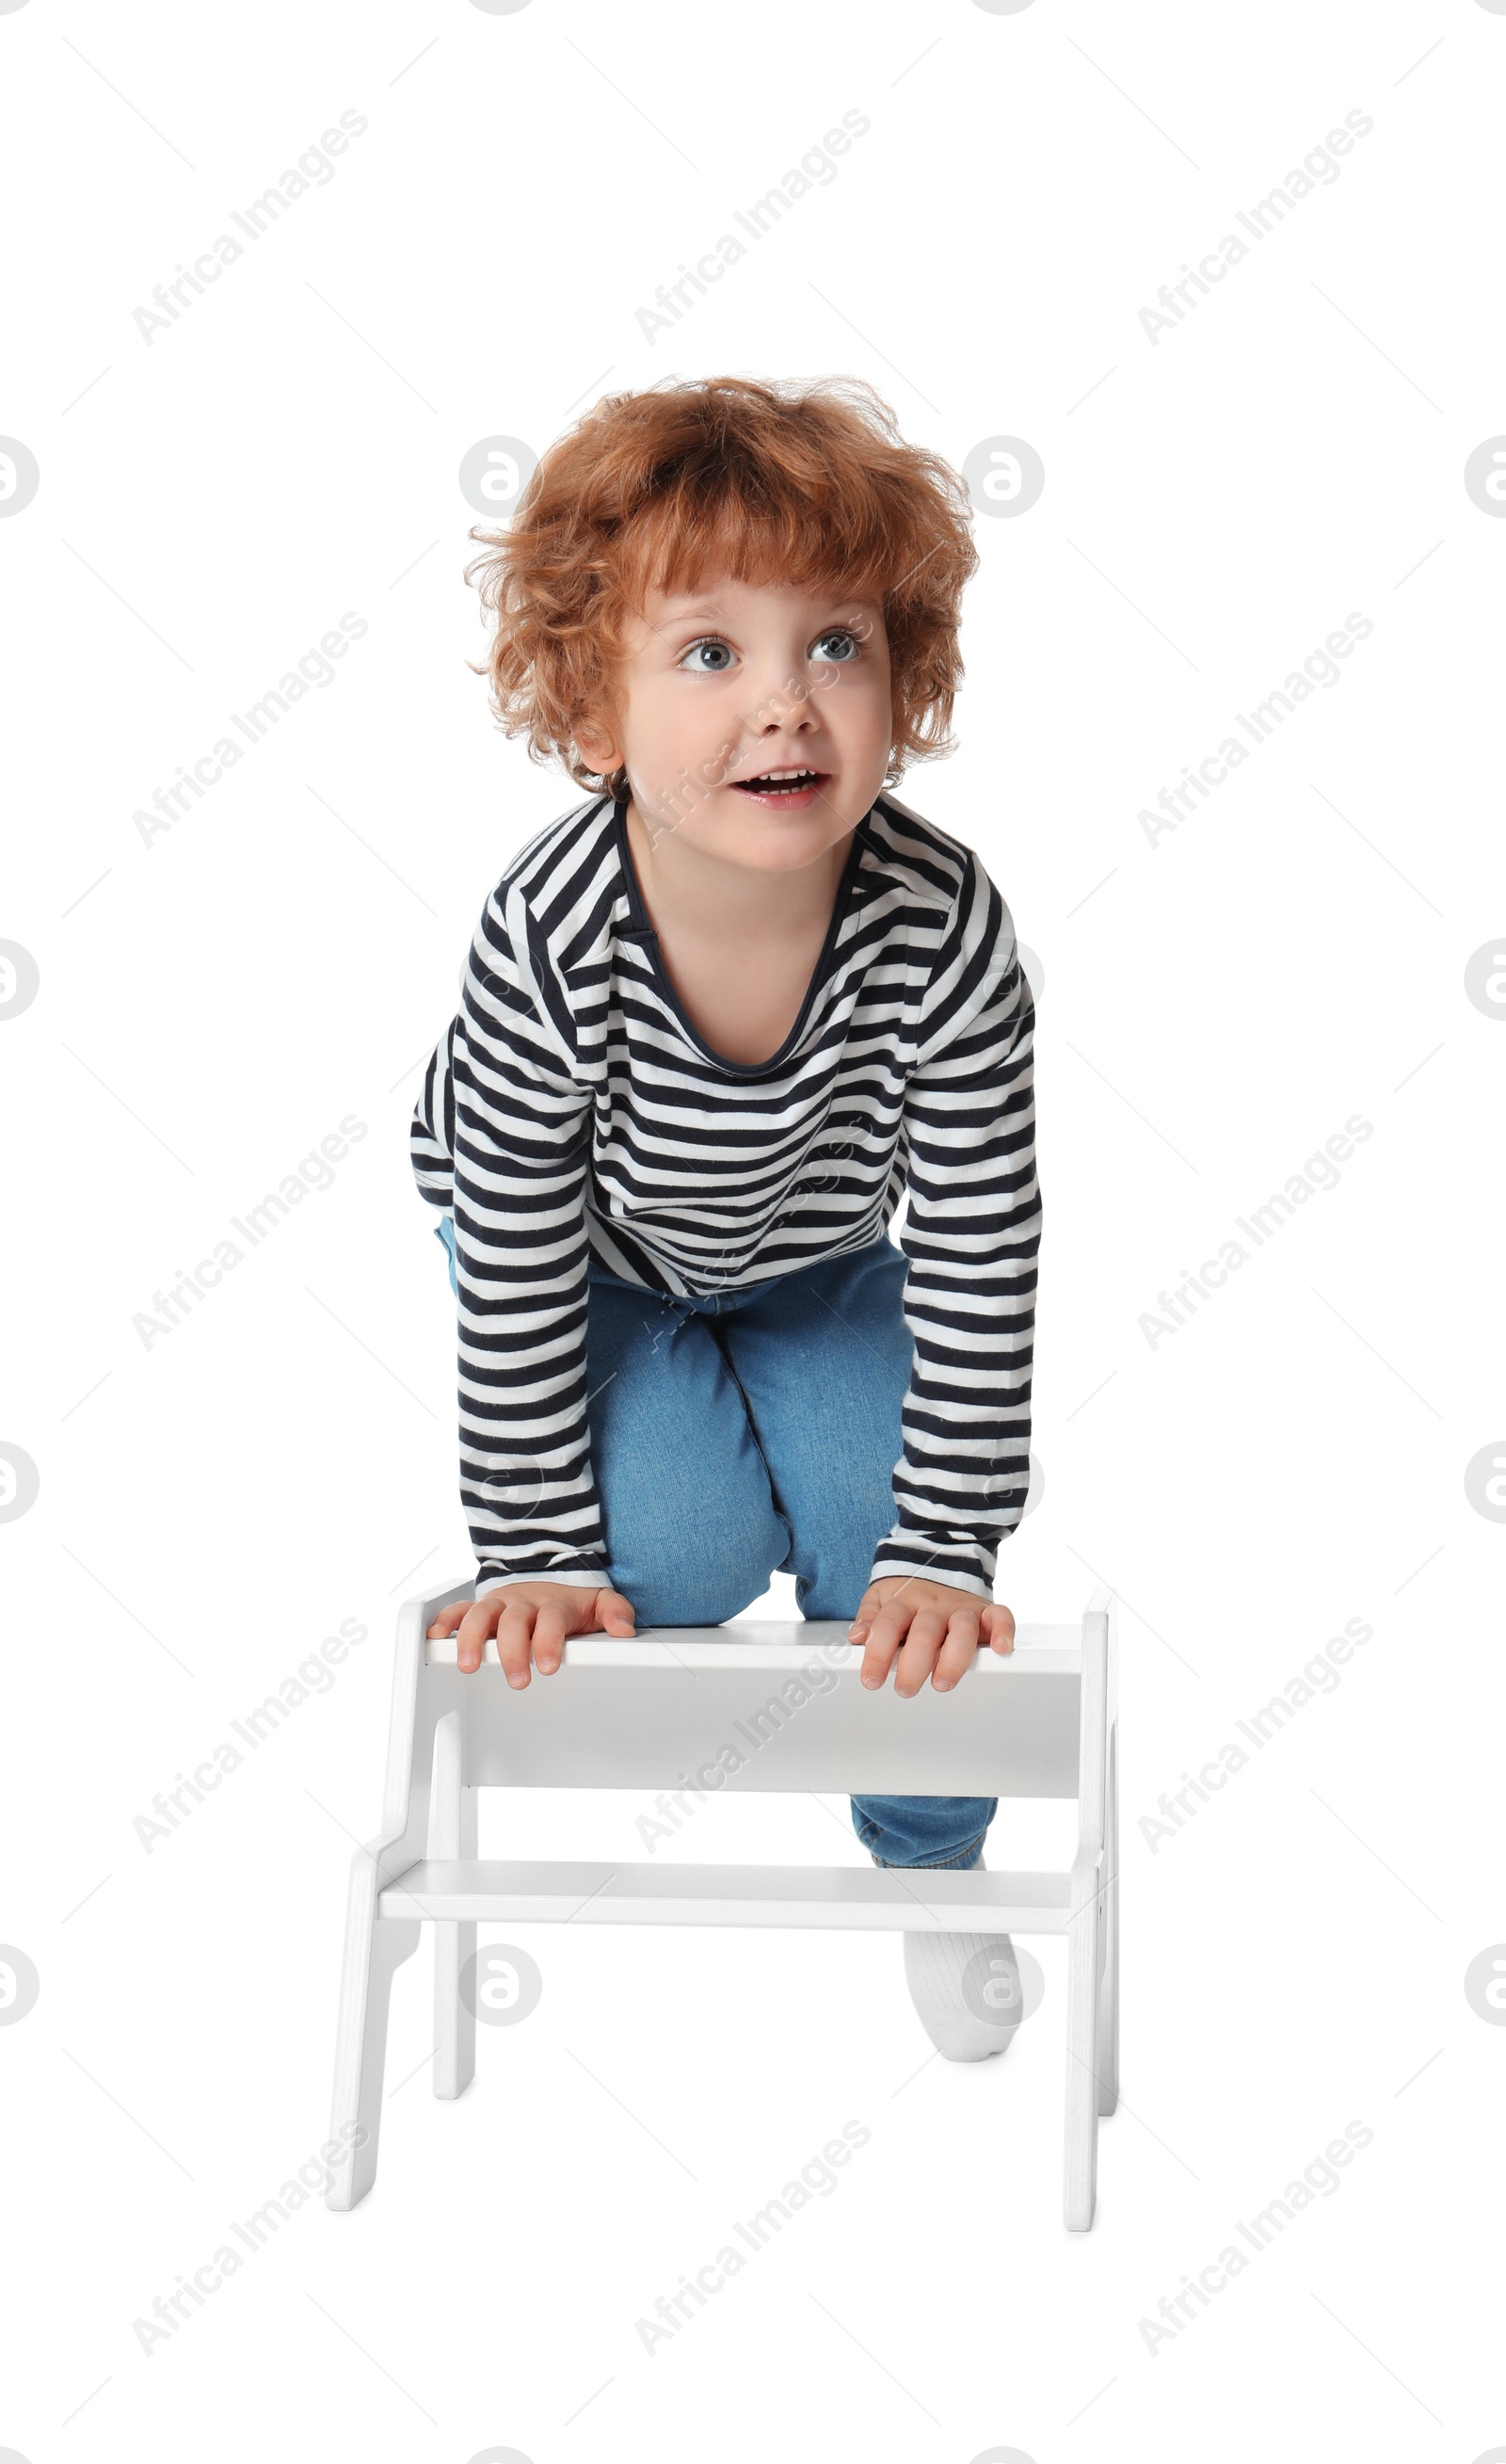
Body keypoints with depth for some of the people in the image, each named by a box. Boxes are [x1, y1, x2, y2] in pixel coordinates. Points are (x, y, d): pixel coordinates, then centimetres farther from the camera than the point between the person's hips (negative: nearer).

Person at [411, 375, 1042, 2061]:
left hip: (817, 1251, 2)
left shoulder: (944, 927, -36)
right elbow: (517, 1269, -25)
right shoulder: (545, 943, -39)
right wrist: (541, 1555, -19)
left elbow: (979, 1264, -25)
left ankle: (929, 1864, 19)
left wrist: (943, 1549, -22)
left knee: (881, 1551, -9)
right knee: (684, 1552, -18)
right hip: (592, 1250, -1)